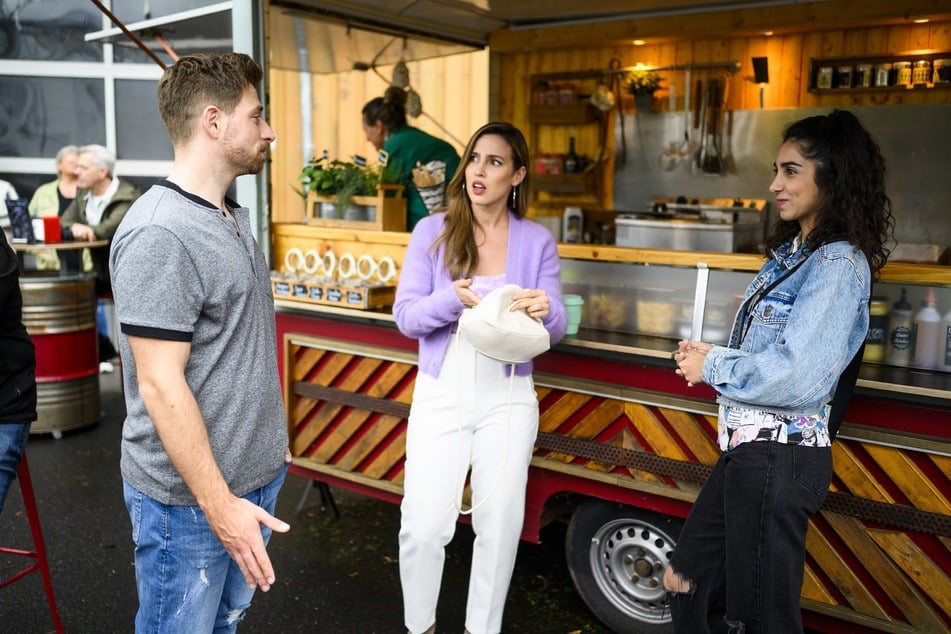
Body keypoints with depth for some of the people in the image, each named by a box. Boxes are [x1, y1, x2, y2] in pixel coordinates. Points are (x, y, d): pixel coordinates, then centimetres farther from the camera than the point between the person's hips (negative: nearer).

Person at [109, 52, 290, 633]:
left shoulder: (235, 218, 8)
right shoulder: (159, 236, -21)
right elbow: (161, 384, -23)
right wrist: (219, 505, -20)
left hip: (256, 477, 8)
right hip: (190, 497, -8)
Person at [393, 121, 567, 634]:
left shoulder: (537, 241, 2)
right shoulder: (433, 231, 0)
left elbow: (555, 330, 1)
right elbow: (406, 317, -5)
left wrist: (545, 311, -23)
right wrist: (452, 298, -24)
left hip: (507, 399, 1)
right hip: (440, 394, 0)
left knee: (499, 524, 8)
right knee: (423, 525, -1)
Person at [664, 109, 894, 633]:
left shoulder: (839, 265, -15)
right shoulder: (791, 253, 13)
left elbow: (795, 376, -24)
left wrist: (712, 367, -11)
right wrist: (710, 355, 1)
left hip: (780, 456, -9)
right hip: (747, 447, 9)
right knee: (687, 581, 20)